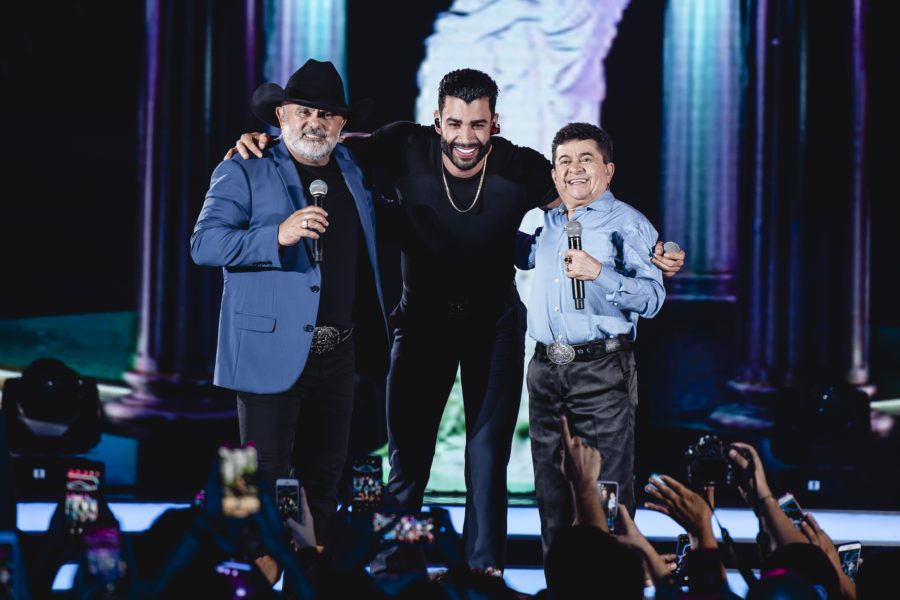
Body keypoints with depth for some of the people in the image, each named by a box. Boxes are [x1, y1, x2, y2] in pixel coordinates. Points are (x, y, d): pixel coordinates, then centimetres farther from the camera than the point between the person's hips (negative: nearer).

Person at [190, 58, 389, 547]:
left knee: (322, 483, 12)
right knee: (264, 485, -4)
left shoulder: (349, 169, 14)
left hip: (337, 356, 6)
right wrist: (278, 236, -27)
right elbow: (204, 244, -15)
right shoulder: (243, 173, -4)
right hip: (271, 353, -6)